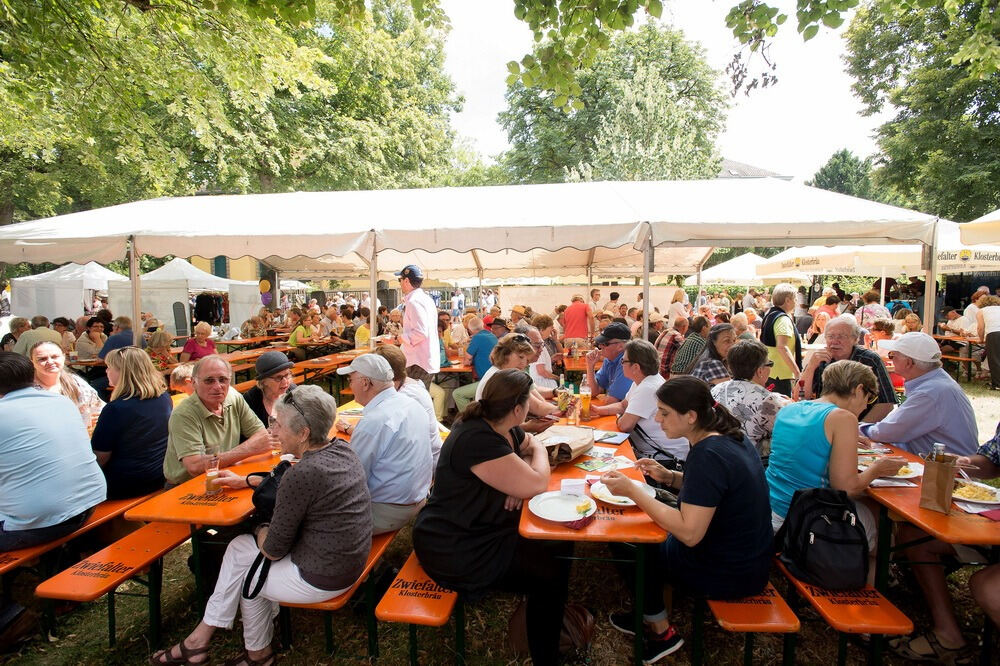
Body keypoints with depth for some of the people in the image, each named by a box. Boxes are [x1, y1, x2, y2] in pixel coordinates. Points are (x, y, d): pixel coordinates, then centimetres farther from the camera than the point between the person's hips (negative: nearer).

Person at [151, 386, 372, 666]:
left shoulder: (303, 473, -29)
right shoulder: (341, 450, -3)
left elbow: (273, 549, -17)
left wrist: (260, 530, 4)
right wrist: (244, 481, 24)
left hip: (322, 579, -8)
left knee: (246, 574, 18)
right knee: (239, 547, 16)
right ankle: (199, 640, 30)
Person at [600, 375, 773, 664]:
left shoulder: (707, 455, -30)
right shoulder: (730, 437, -2)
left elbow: (689, 533, -32)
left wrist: (632, 491, -27)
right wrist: (669, 476, 0)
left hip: (730, 574, -9)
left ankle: (661, 631, 24)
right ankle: (651, 615, 34)